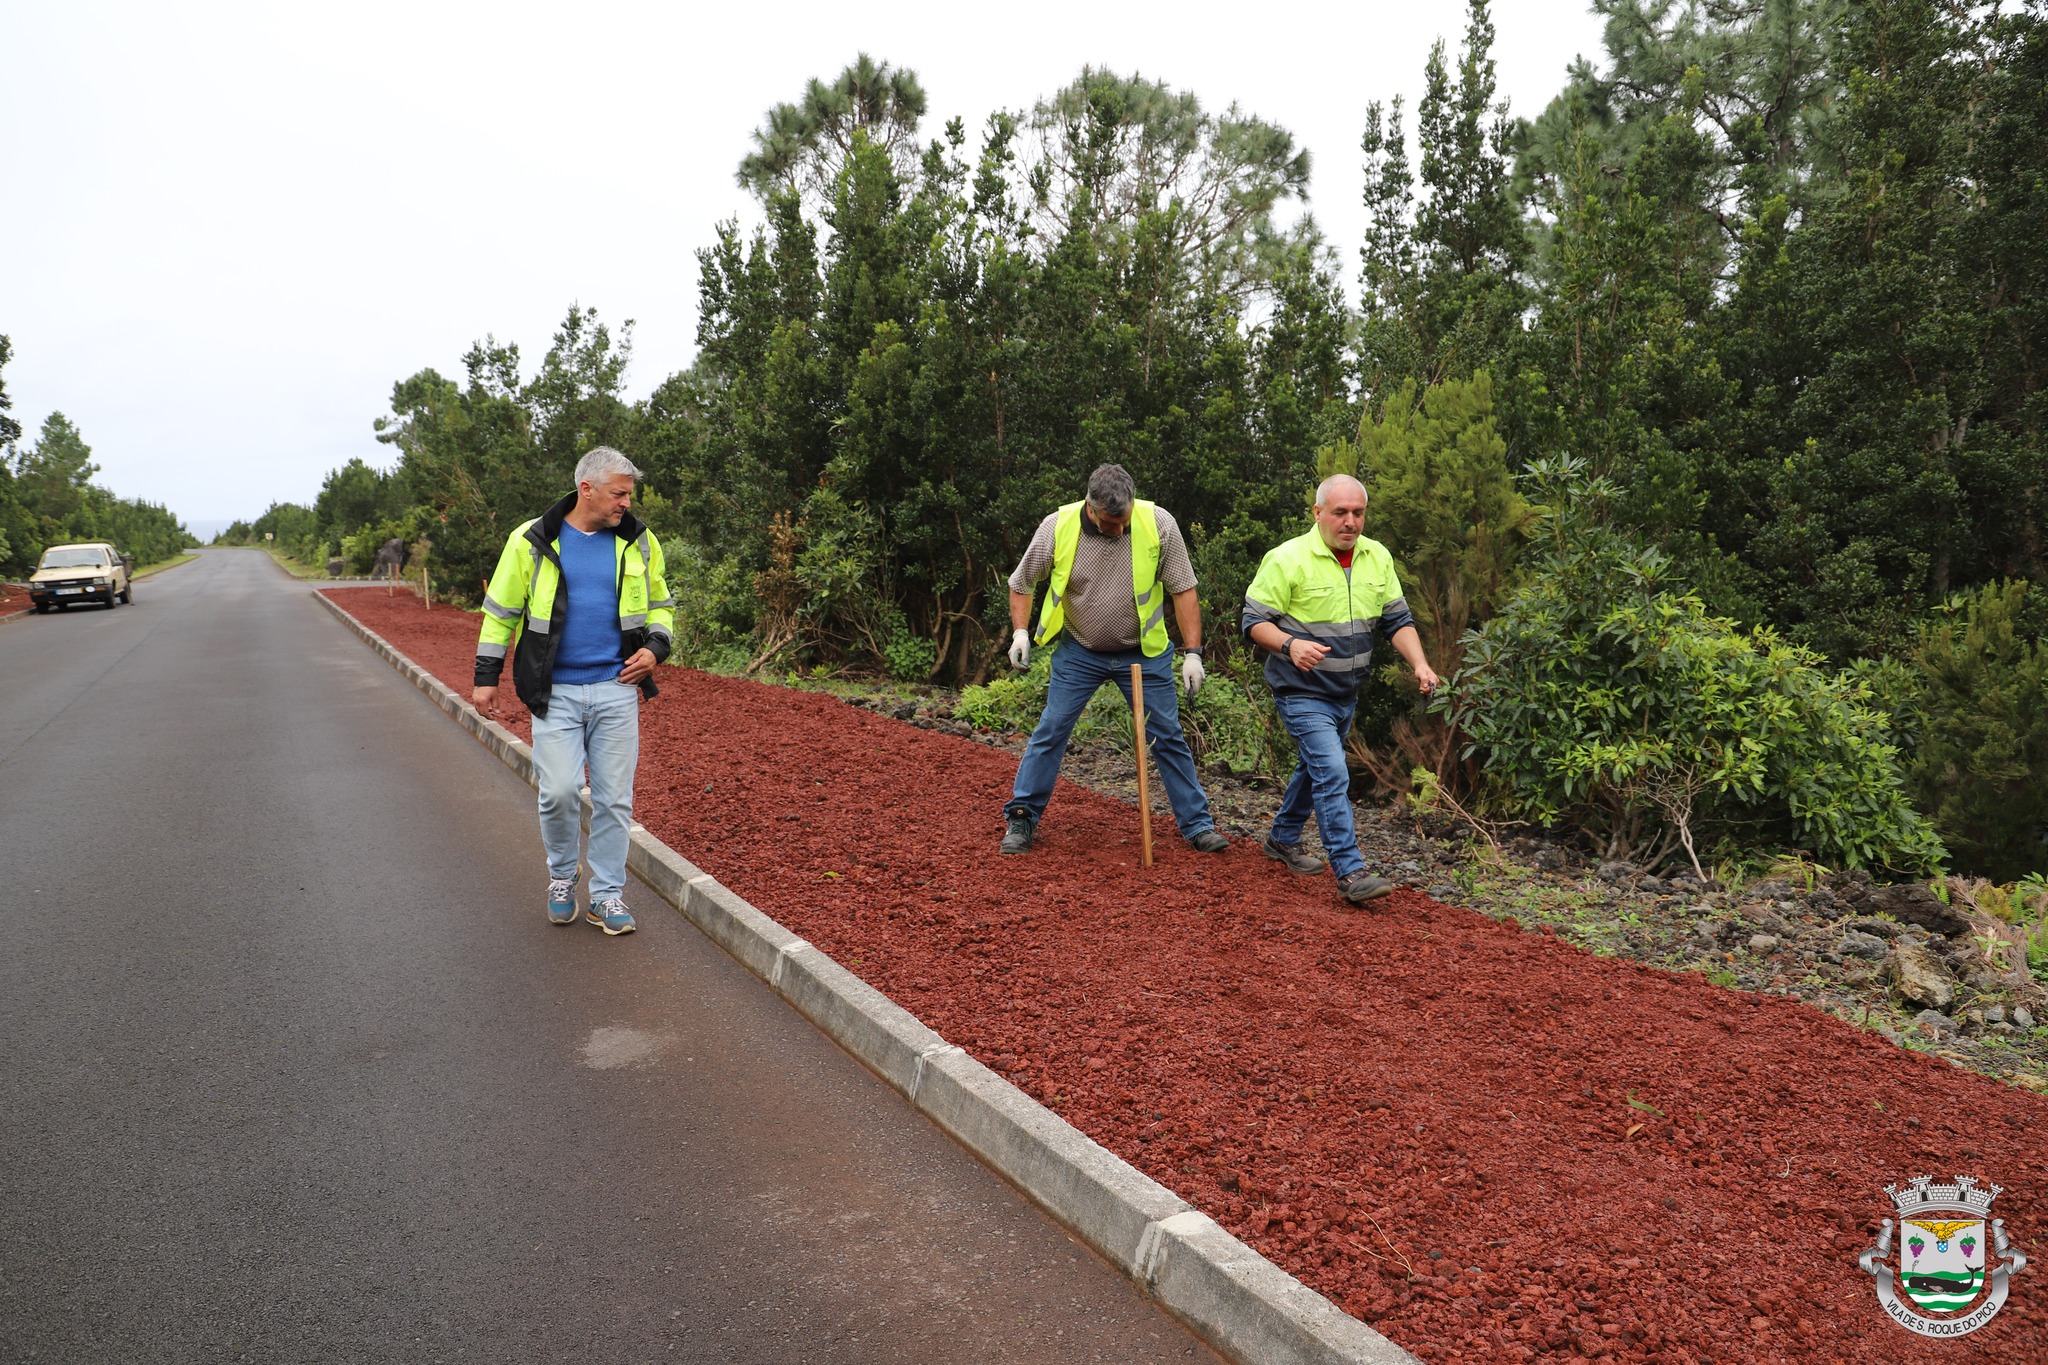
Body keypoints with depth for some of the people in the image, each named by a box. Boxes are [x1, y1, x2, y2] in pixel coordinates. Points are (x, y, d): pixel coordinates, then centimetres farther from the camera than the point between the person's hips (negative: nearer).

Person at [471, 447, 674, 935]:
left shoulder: (638, 542, 6)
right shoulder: (532, 541, -1)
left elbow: (660, 605, 17)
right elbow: (501, 610, 7)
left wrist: (655, 648, -1)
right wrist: (486, 677, 7)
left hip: (616, 690, 2)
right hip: (554, 692, -2)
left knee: (614, 798, 3)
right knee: (558, 792, -6)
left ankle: (608, 894, 16)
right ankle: (562, 875, 21)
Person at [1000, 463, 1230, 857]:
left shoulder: (1158, 523, -16)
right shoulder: (1058, 527, -15)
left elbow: (1183, 589, -8)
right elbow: (1021, 582, 1)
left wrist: (1192, 652, -11)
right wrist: (1020, 631, -11)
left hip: (1143, 652, 0)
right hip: (1079, 652, 0)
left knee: (1168, 737, 5)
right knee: (1050, 732, 0)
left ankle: (1197, 824, 17)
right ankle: (1021, 818, 14)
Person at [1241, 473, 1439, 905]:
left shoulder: (1378, 557, 3)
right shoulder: (1287, 559, -17)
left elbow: (1398, 619, 6)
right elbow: (1254, 621, -15)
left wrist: (1419, 664, -10)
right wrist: (1289, 645, -34)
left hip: (1346, 694, 8)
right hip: (1303, 694, -7)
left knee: (1317, 766, 22)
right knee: (1332, 776, -16)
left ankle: (1283, 838, 42)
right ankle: (1351, 873, -13)